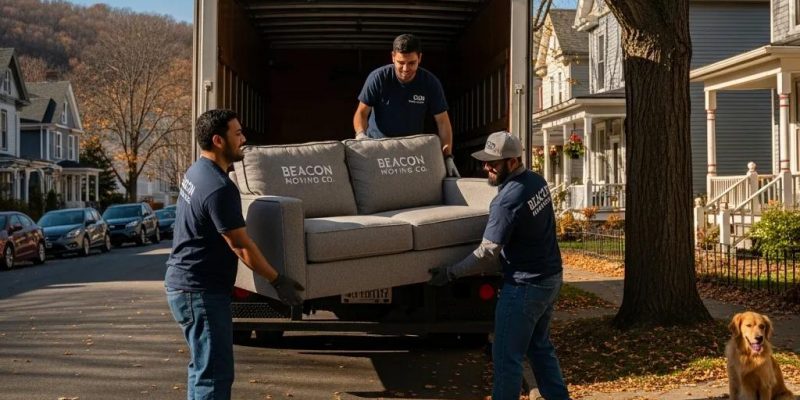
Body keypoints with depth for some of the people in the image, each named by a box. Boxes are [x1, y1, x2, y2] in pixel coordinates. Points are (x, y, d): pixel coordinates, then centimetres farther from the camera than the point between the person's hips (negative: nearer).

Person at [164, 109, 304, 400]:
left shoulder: (196, 171, 9)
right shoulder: (219, 187, -22)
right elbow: (241, 245, -19)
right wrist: (277, 280, -10)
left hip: (186, 283, 11)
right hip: (200, 291, -11)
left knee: (204, 365, 19)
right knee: (215, 372, -9)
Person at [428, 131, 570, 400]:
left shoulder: (507, 200, -24)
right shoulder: (537, 181, 2)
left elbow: (488, 254, -21)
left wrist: (450, 273, -11)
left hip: (525, 286, -9)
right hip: (551, 277, 9)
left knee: (507, 356, 1)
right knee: (540, 345, 22)